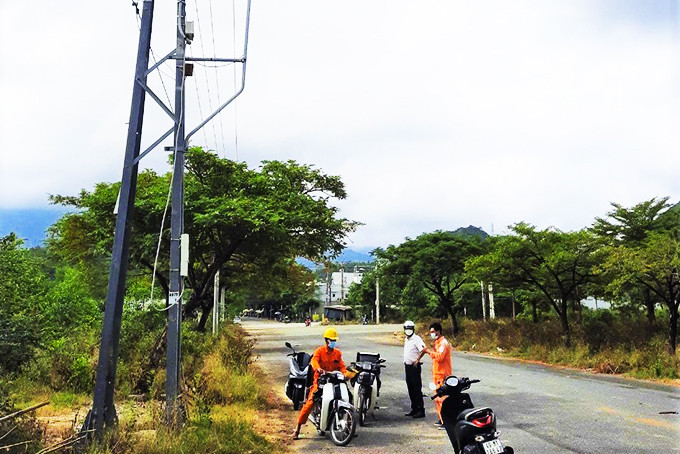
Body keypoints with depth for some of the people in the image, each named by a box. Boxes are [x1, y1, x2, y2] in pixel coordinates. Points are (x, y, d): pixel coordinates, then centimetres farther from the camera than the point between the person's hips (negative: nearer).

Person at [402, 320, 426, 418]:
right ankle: (414, 409, 21)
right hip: (407, 366, 9)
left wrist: (417, 360, -23)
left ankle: (421, 410, -2)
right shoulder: (406, 339, 14)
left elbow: (423, 349, -28)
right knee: (410, 389, 13)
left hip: (414, 366, -9)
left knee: (417, 389, -7)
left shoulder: (417, 339, -14)